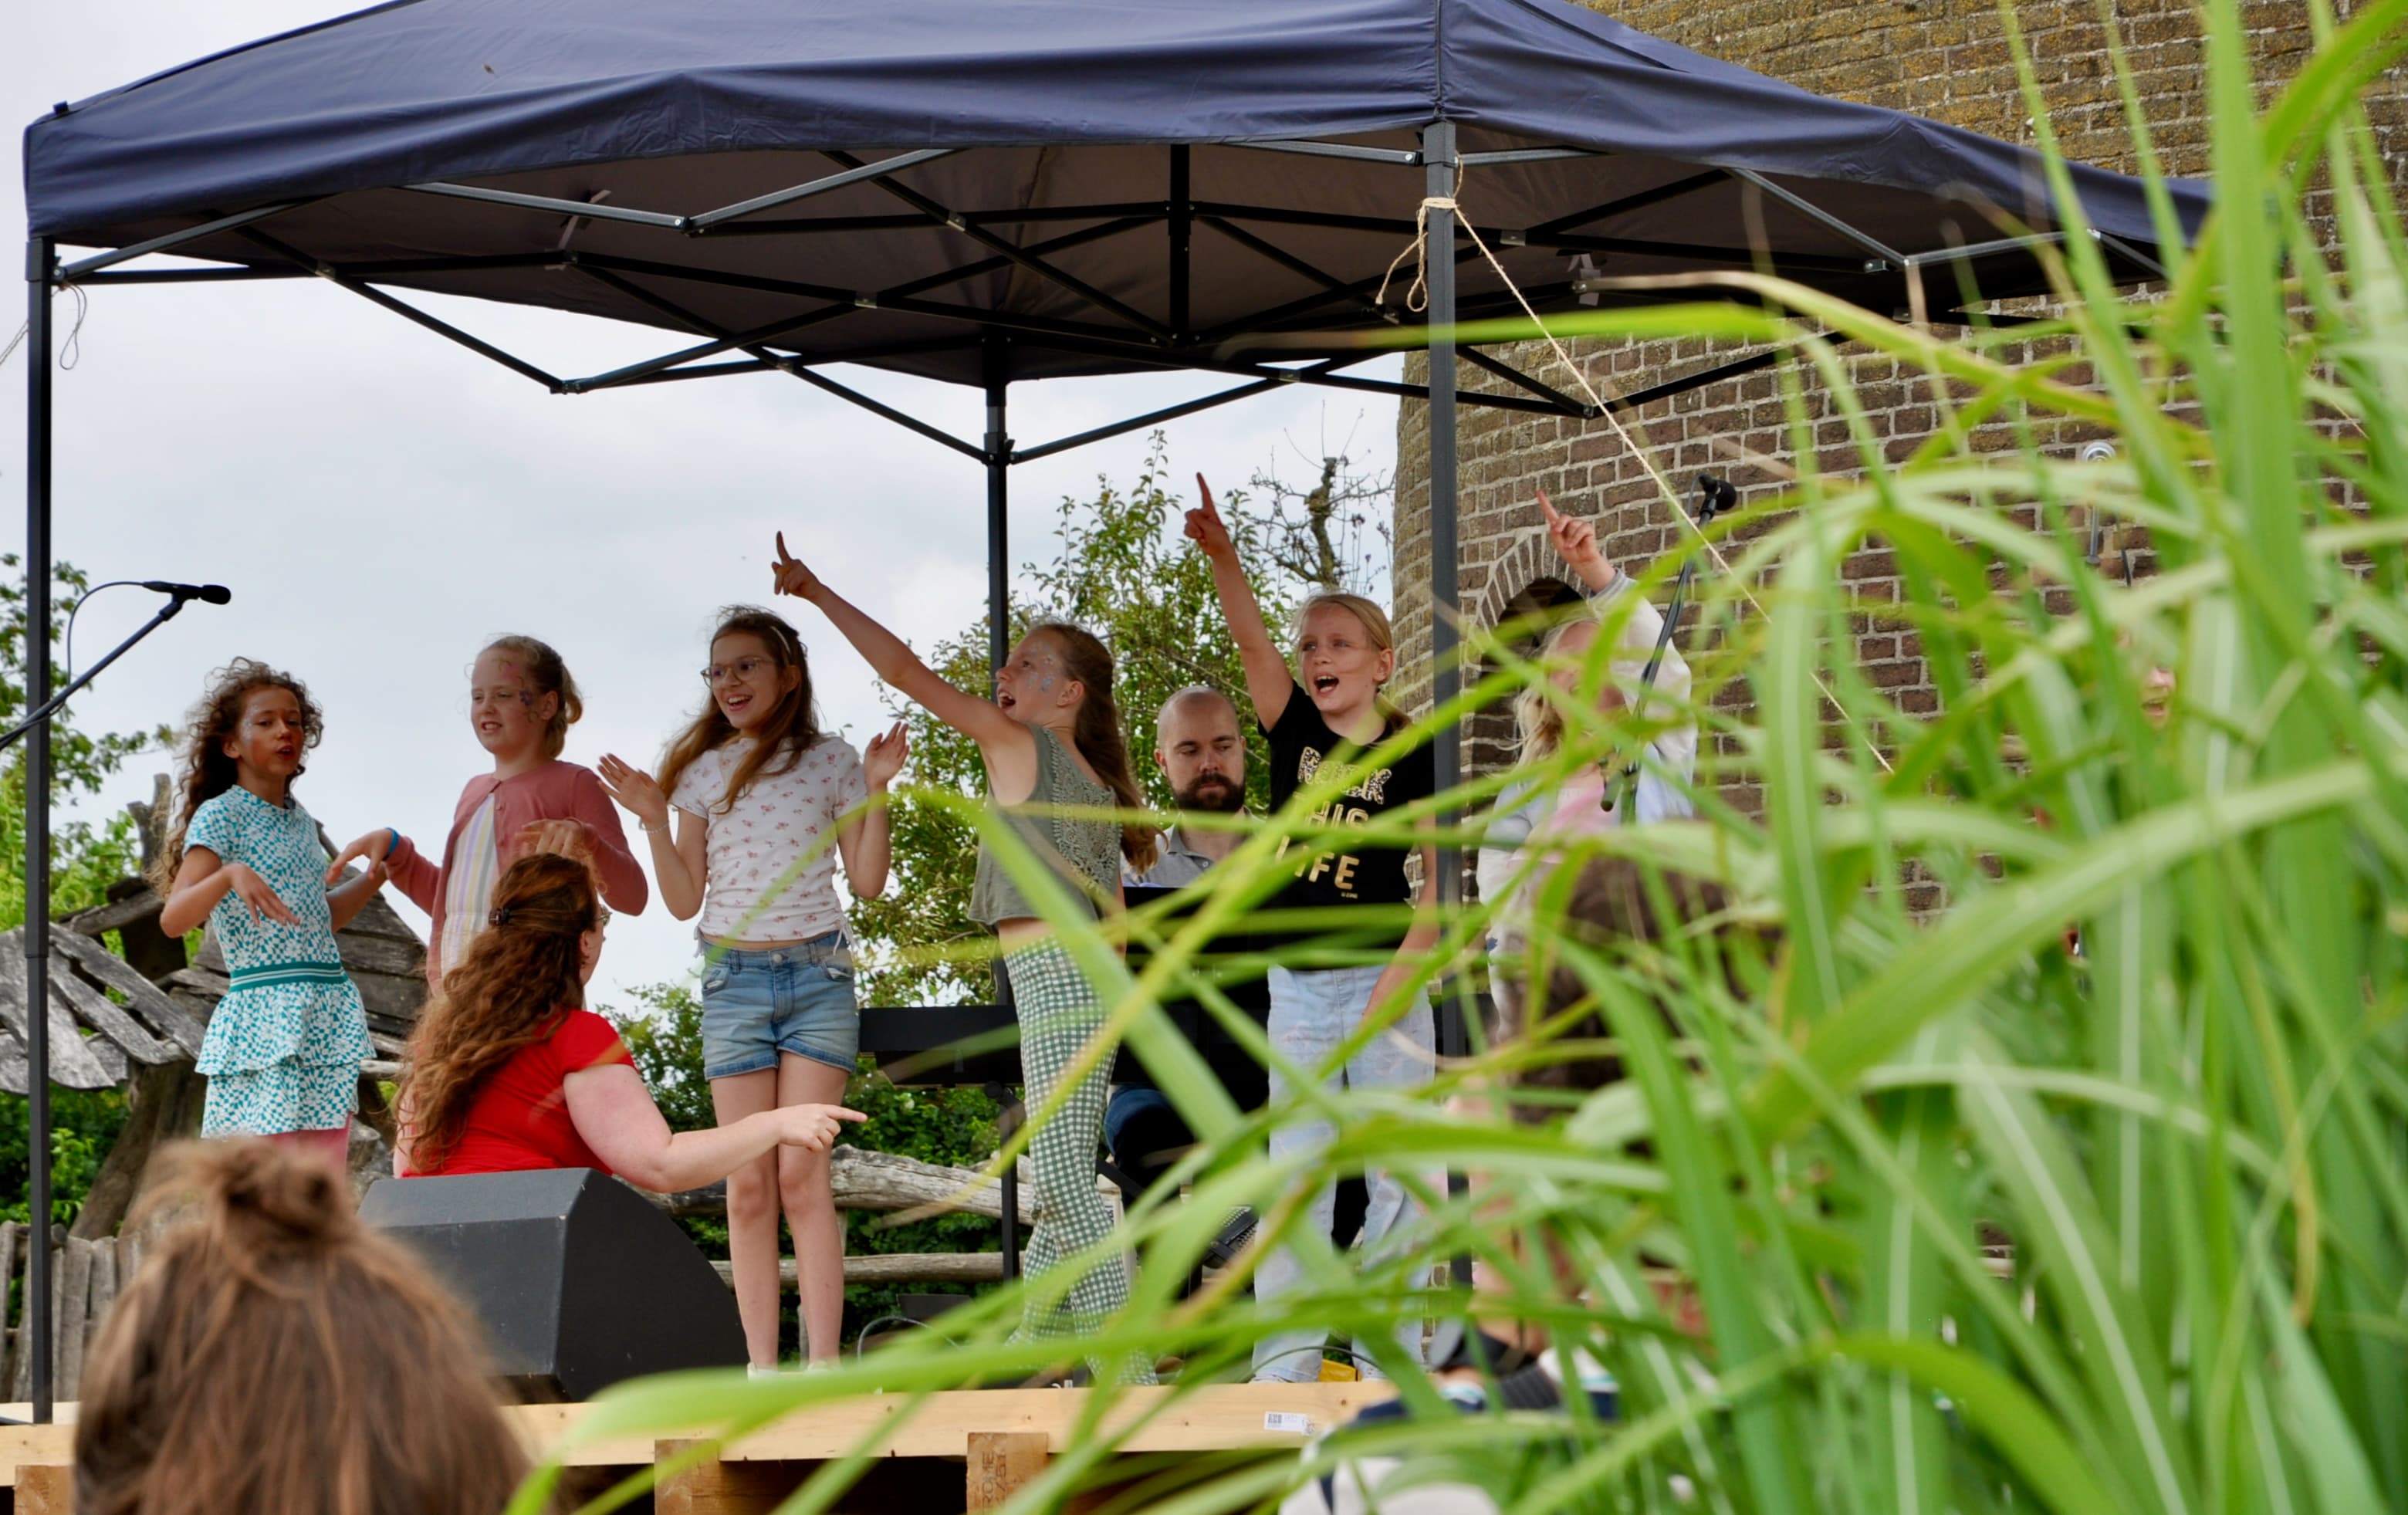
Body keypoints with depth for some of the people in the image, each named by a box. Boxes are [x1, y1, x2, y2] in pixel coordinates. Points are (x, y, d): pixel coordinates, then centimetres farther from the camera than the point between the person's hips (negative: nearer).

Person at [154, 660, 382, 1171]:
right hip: (264, 1019, -7)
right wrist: (230, 875, -33)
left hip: (326, 1022, 7)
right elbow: (173, 919, -17)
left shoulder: (301, 820, 17)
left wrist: (373, 876, 17)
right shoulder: (220, 815, -4)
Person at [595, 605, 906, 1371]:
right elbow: (685, 901, 10)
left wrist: (876, 792, -6)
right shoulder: (702, 771, 10)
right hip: (733, 979, 2)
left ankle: (824, 1361, -12)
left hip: (817, 972, -2)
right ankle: (761, 1366, 0)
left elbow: (868, 882, 3)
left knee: (801, 1172, -11)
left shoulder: (831, 762, 5)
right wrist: (654, 821, -1)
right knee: (748, 1184, -2)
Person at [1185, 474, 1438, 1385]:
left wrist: (1404, 970, -16)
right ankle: (1284, 1359, 7)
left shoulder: (1411, 756, -3)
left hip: (1380, 984, -4)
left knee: (1394, 1175, -1)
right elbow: (1250, 641, -9)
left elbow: (1439, 878, -6)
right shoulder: (1297, 737, 5)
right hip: (1297, 990, 4)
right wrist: (1220, 555, -23)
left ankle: (1393, 1355, 5)